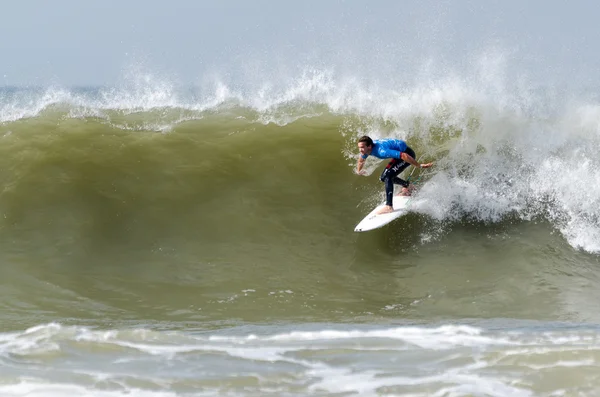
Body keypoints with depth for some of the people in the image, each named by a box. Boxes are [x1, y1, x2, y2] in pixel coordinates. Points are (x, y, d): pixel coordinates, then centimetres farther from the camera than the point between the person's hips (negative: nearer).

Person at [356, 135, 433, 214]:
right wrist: (358, 171, 33)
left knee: (387, 176, -23)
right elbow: (361, 161, 17)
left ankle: (389, 207, -26)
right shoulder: (366, 150, -10)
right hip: (399, 152, 9)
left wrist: (419, 166, -29)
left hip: (407, 154, -9)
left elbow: (404, 155, -36)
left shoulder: (381, 151, -36)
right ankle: (407, 186, 34)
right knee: (383, 178, 13)